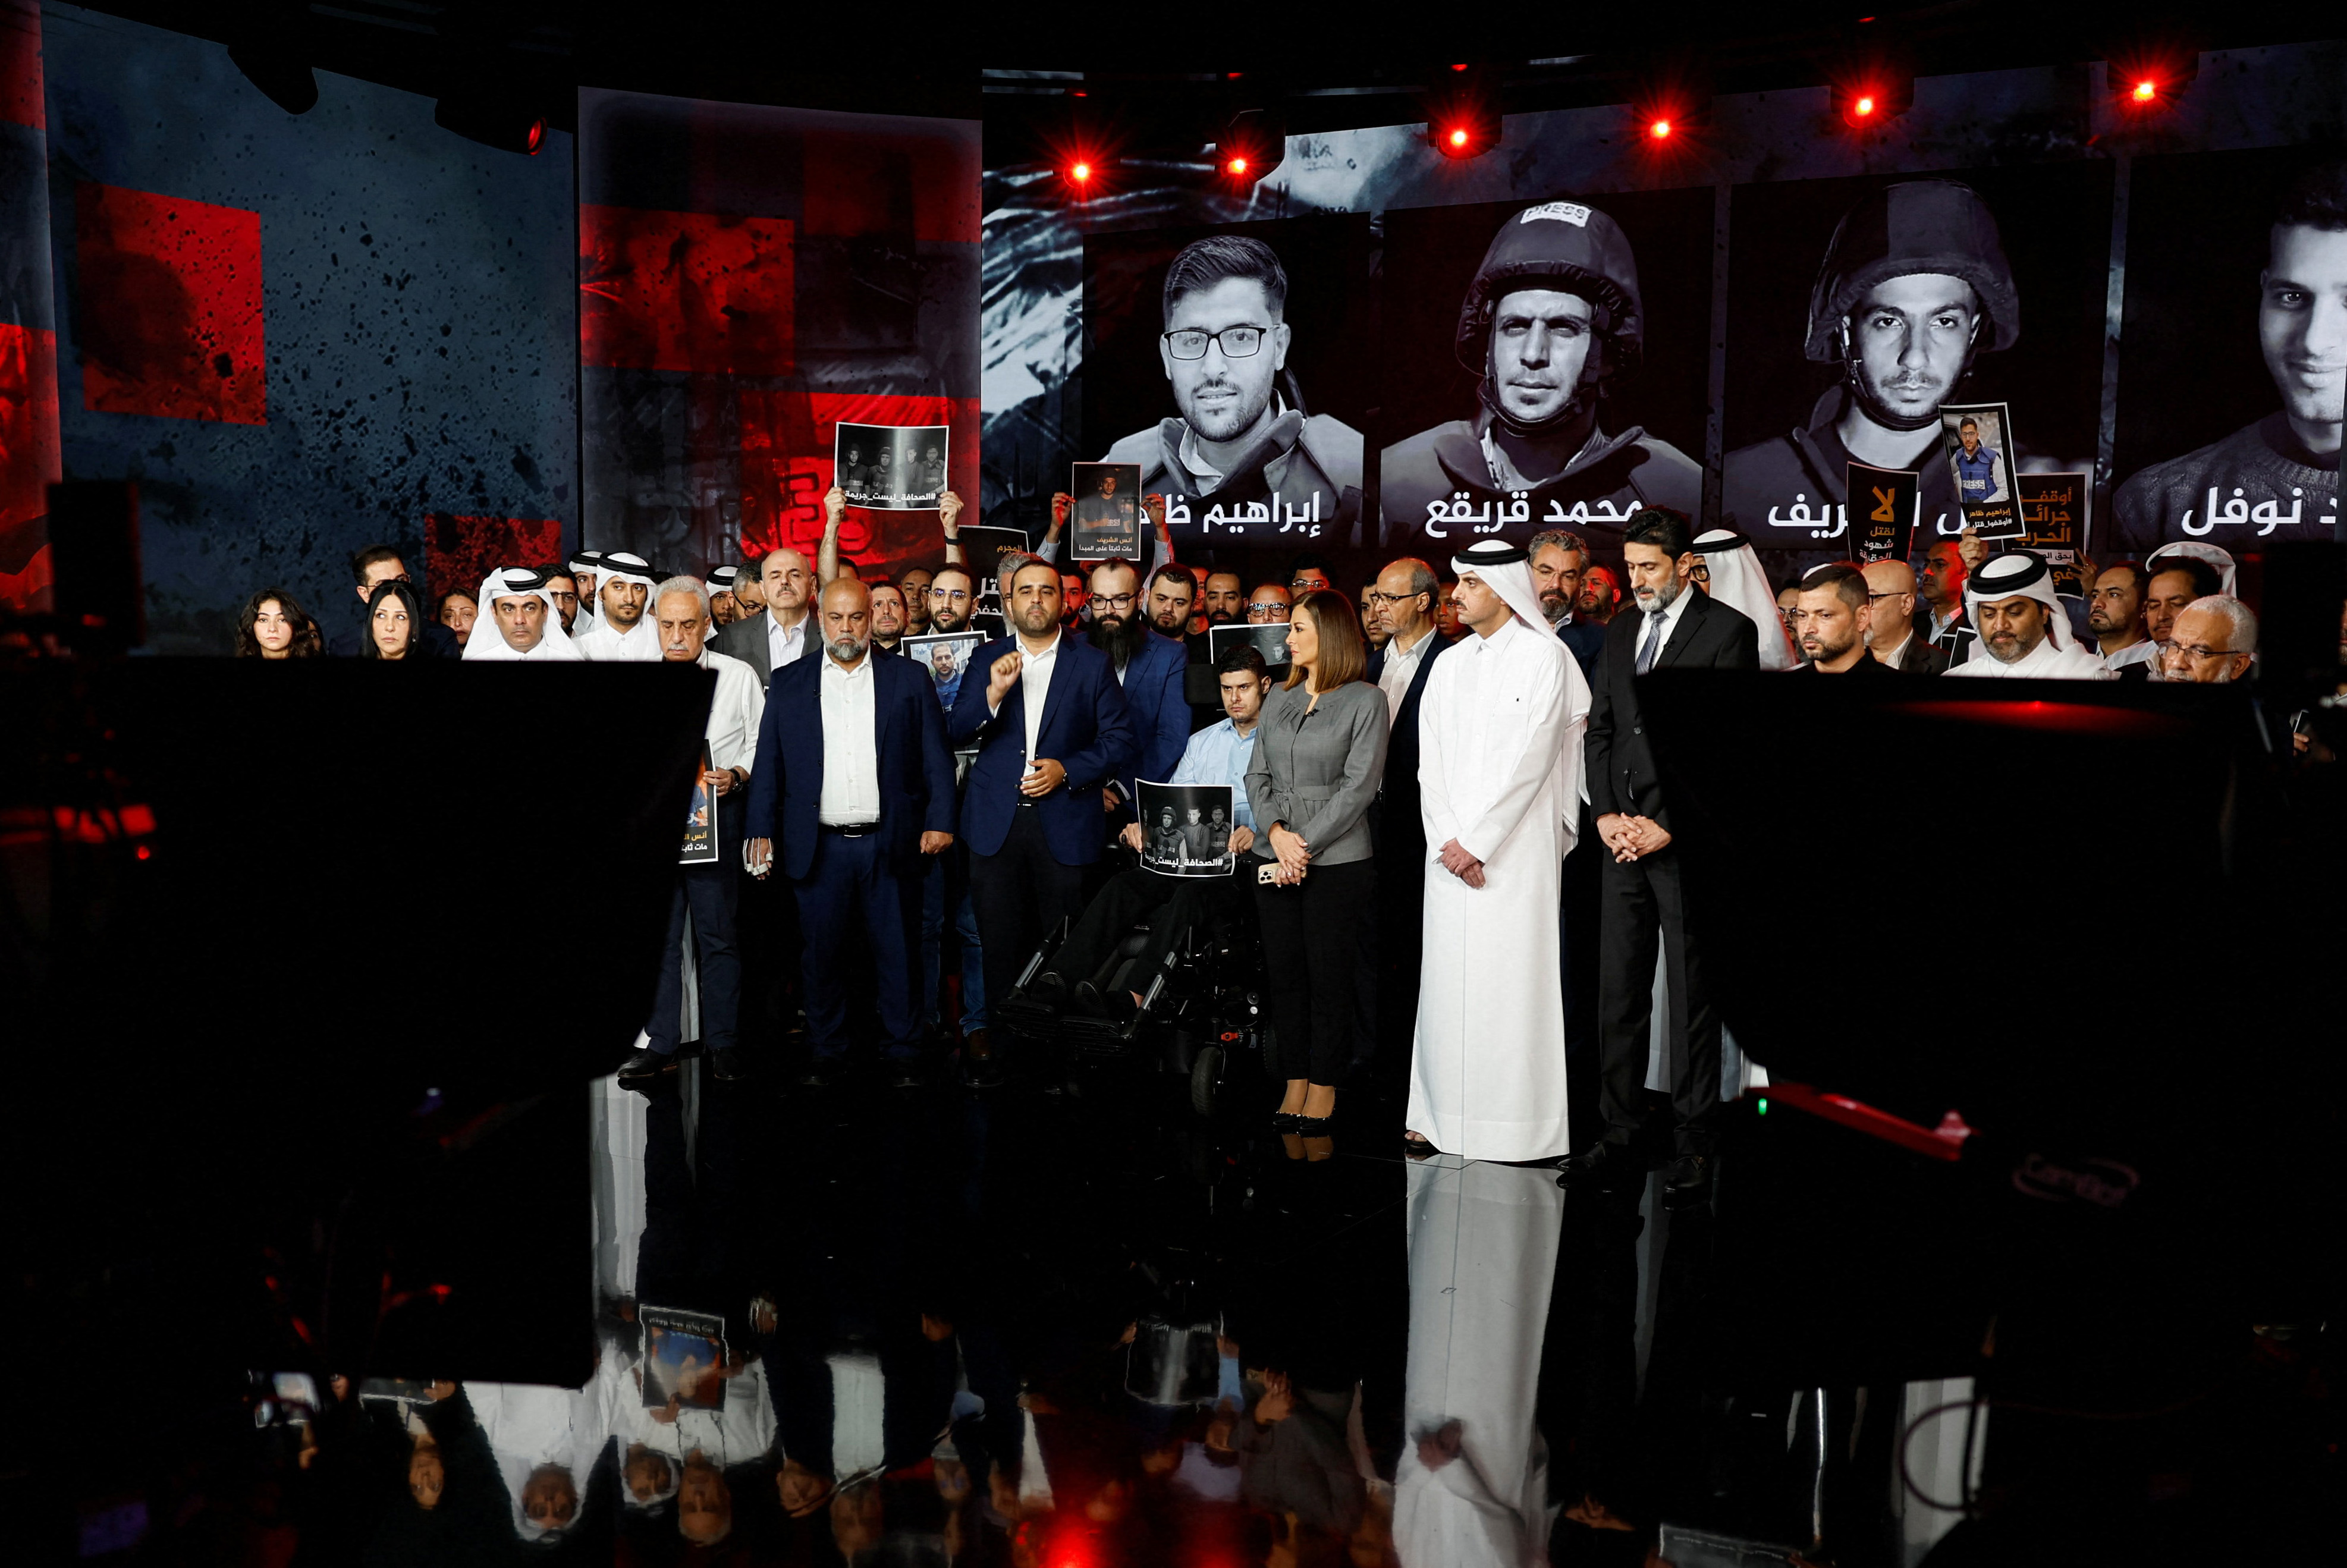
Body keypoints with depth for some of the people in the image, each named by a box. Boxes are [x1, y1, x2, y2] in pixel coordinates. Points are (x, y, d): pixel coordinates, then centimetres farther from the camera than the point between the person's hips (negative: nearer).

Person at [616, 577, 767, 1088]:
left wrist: (735, 775, -12)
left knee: (719, 932, 2)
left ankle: (723, 1042, 12)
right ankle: (658, 1042, 12)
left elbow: (761, 745, 5)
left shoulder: (738, 677, 6)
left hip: (717, 814, -2)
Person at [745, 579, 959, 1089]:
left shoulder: (908, 679, 6)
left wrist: (940, 819, -5)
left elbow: (936, 756, 4)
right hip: (818, 847, 1)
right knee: (821, 955, 7)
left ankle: (904, 1054, 16)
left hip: (891, 844, -1)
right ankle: (825, 1055, 20)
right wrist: (762, 831, 0)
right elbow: (768, 763, 7)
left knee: (896, 954, 5)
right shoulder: (788, 683, 9)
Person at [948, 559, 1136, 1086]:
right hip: (997, 821, 2)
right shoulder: (987, 660, 8)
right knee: (1000, 940, 6)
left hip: (1064, 824, -1)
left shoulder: (1092, 663, 3)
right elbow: (955, 735, 1)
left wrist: (1066, 770, -13)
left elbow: (1120, 740, 1)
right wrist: (992, 693, -16)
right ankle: (1000, 1039, 16)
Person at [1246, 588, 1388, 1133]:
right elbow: (1257, 775, 10)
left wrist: (1306, 844, -12)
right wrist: (1276, 832, -7)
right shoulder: (1279, 700, 14)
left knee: (1329, 976, 1)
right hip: (1277, 860, 5)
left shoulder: (1366, 701, -2)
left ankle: (1324, 1088, 12)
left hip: (1337, 860, -5)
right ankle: (1294, 1085, 16)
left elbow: (1359, 786, -9)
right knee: (1284, 974, 7)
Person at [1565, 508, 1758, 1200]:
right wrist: (1606, 815, 1)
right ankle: (1618, 1133, 15)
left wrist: (1668, 828, -12)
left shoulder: (1728, 630, -4)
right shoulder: (1620, 631, 16)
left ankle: (1692, 1144, 8)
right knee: (1618, 993, 7)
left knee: (1691, 997, 0)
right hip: (1622, 838, 6)